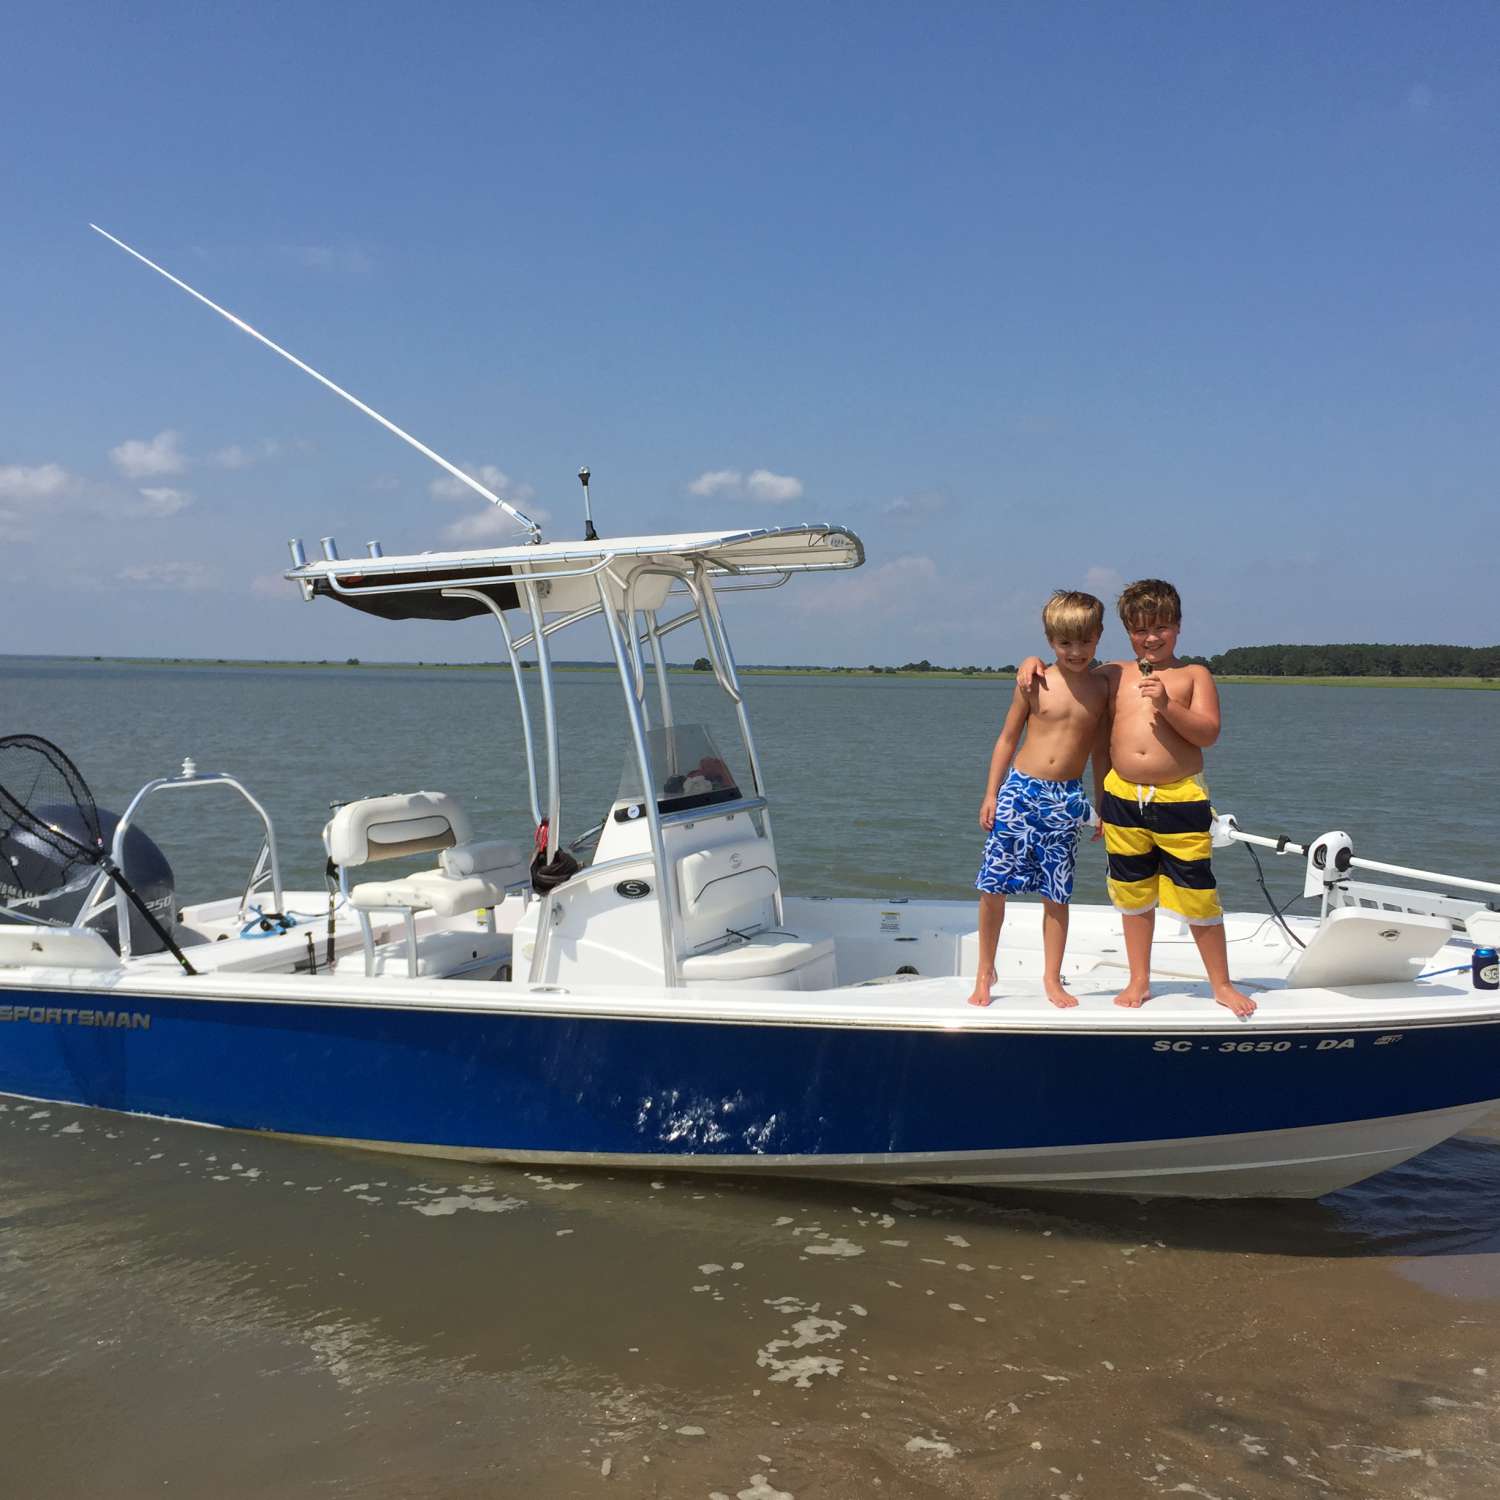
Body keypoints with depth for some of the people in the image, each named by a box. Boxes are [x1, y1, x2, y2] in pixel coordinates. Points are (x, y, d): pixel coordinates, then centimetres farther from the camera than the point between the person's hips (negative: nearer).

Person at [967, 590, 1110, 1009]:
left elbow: (1100, 753, 11)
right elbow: (1007, 739, 4)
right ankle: (985, 973, 18)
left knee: (1056, 895, 7)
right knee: (993, 887, 2)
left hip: (1067, 800, 1)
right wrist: (991, 794, 1)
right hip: (1020, 790, -1)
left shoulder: (1102, 689, 2)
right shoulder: (1034, 683, -3)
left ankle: (1052, 978, 22)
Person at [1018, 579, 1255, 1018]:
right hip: (1123, 797, 3)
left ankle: (1221, 985, 17)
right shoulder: (1113, 674, 10)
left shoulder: (1194, 675, 3)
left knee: (1197, 895, 1)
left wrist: (1167, 705, -20)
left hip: (1181, 799, -3)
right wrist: (1034, 661, 5)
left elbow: (1208, 733, -7)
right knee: (1133, 894, 12)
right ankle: (1139, 981, 27)